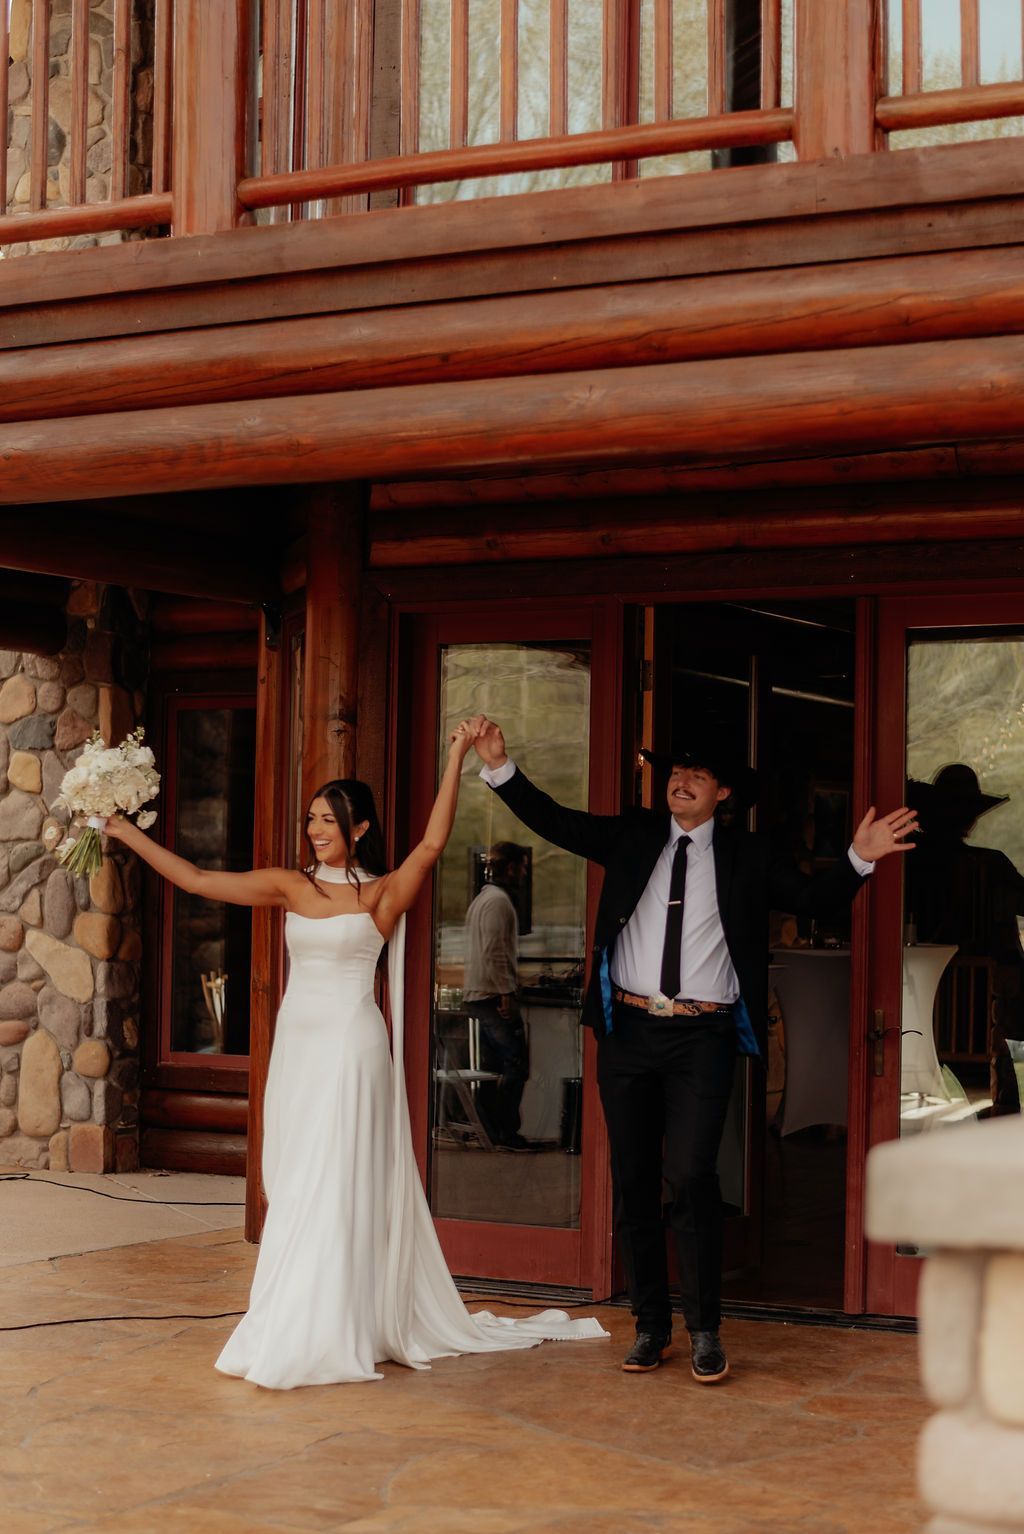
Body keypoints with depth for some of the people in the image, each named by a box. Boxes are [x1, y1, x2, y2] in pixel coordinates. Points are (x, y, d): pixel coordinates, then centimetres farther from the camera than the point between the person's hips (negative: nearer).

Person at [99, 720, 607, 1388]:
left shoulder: (382, 894, -3)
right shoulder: (291, 886, 8)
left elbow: (433, 843, -18)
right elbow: (196, 879, 7)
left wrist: (457, 757, -21)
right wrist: (127, 833, 3)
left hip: (351, 1049, -5)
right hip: (297, 1047, 5)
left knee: (335, 1186, -4)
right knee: (295, 1188, 8)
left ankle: (329, 1338, 2)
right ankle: (294, 1329, 15)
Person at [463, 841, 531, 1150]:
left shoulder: (482, 898, 21)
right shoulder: (499, 900, -12)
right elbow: (495, 952, -20)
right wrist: (506, 993, -20)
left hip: (478, 995, 11)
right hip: (493, 994, -11)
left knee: (495, 1066, 12)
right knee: (516, 1063, -10)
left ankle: (490, 1130, 13)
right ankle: (507, 1131, -11)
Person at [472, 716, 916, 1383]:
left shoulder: (747, 856, 7)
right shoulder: (633, 836, 9)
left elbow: (812, 897, 4)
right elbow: (555, 822, 5)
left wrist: (860, 858, -13)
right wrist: (500, 767, -7)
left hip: (703, 1036, -3)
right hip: (629, 1030, 3)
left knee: (690, 1174, -14)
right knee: (634, 1181, 8)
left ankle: (705, 1330, -1)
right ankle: (651, 1324, 20)